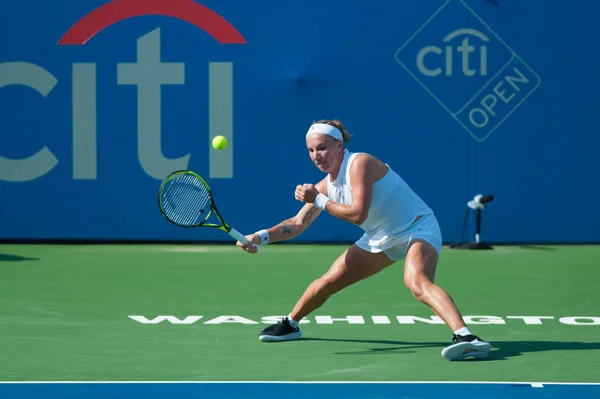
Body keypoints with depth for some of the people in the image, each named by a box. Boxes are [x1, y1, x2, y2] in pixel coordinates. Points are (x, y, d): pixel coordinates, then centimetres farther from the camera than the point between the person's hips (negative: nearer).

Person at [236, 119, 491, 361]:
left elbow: (358, 214, -28)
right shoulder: (326, 185, 3)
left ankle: (465, 337, -54)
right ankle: (290, 325, 35)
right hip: (382, 239, 8)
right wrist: (262, 237, -9)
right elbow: (297, 223, 6)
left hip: (417, 229, -8)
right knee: (329, 281, 9)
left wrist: (319, 200, -20)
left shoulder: (360, 163, -21)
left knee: (417, 282, -37)